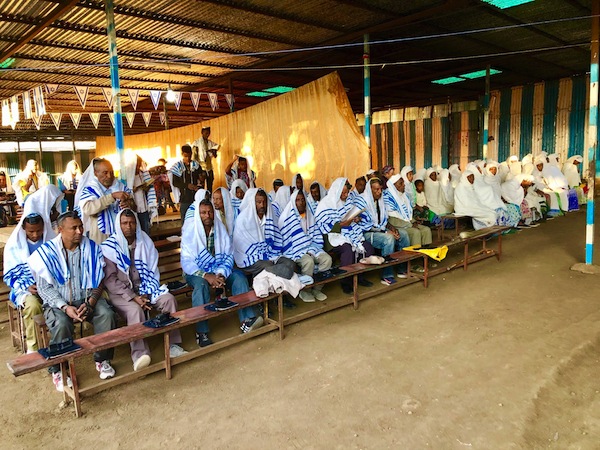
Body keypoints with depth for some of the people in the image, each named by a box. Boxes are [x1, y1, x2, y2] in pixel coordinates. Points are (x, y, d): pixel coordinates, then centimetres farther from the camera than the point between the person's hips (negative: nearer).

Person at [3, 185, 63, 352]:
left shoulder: (52, 241, 3)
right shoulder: (14, 245, -1)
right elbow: (9, 275, 1)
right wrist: (27, 287, -17)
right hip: (25, 287, -1)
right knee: (33, 305, -35)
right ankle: (33, 348, -17)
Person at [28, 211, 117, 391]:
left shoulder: (92, 248, -1)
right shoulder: (46, 252, -7)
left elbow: (98, 281, 0)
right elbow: (45, 287, -8)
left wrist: (89, 303, -16)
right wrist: (65, 307, -21)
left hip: (87, 299, 2)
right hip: (58, 302, -2)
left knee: (107, 315, -25)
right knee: (62, 324, -32)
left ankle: (102, 359, -5)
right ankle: (58, 370, -9)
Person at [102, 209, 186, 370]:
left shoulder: (145, 242, 4)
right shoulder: (109, 247, -7)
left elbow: (152, 271, 5)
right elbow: (110, 279, -11)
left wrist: (146, 294, -10)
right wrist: (133, 297, -19)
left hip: (143, 288, 4)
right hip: (120, 292, -4)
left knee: (169, 299, -19)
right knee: (135, 310, -33)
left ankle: (173, 345, -14)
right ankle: (139, 354, -35)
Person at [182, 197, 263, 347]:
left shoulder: (220, 228, -4)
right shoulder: (190, 231, -14)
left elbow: (228, 256, -5)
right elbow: (186, 262, -19)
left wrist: (221, 274, -24)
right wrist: (206, 276, -33)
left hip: (219, 269, 4)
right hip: (197, 271, -4)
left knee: (239, 277, -20)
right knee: (201, 284, -35)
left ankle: (246, 320, -26)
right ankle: (201, 332, -34)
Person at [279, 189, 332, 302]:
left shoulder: (309, 215, 14)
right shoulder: (288, 217, -5)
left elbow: (315, 234, 14)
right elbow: (285, 238, -11)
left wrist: (312, 249, -3)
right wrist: (304, 251, -17)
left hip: (310, 247, 6)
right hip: (295, 249, -6)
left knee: (327, 259, -20)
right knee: (308, 261, -34)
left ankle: (317, 288, -3)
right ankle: (305, 290, -10)